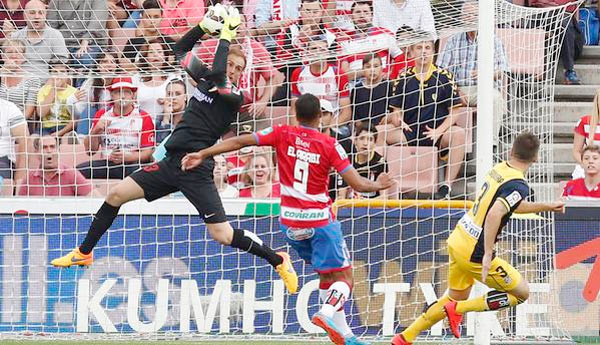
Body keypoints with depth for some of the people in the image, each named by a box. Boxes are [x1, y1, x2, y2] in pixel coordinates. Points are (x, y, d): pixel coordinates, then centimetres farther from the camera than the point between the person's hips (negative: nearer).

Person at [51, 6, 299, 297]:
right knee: (116, 195, 6)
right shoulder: (205, 79, 13)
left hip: (196, 169, -7)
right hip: (171, 163, 7)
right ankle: (84, 253, 21)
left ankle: (278, 260, 5)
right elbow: (181, 49, 22)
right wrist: (204, 26, 9)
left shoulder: (235, 97, -7)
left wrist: (226, 36, -15)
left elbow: (218, 75, -27)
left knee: (223, 235, -14)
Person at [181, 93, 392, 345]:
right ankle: (327, 313, -30)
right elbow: (358, 184, -9)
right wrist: (378, 185, 11)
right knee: (343, 277, -2)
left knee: (326, 275, 18)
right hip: (320, 220, -4)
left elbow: (239, 141, -8)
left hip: (290, 221, 4)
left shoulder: (282, 134, -2)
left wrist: (202, 154, -3)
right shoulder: (329, 145, -9)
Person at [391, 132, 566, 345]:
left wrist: (546, 206, 32)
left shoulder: (499, 169, 7)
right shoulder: (518, 185, -19)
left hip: (458, 240, 8)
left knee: (456, 297, 26)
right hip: (474, 253, -8)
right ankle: (457, 310, 0)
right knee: (521, 293, 7)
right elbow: (494, 214, -34)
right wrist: (488, 255, -31)